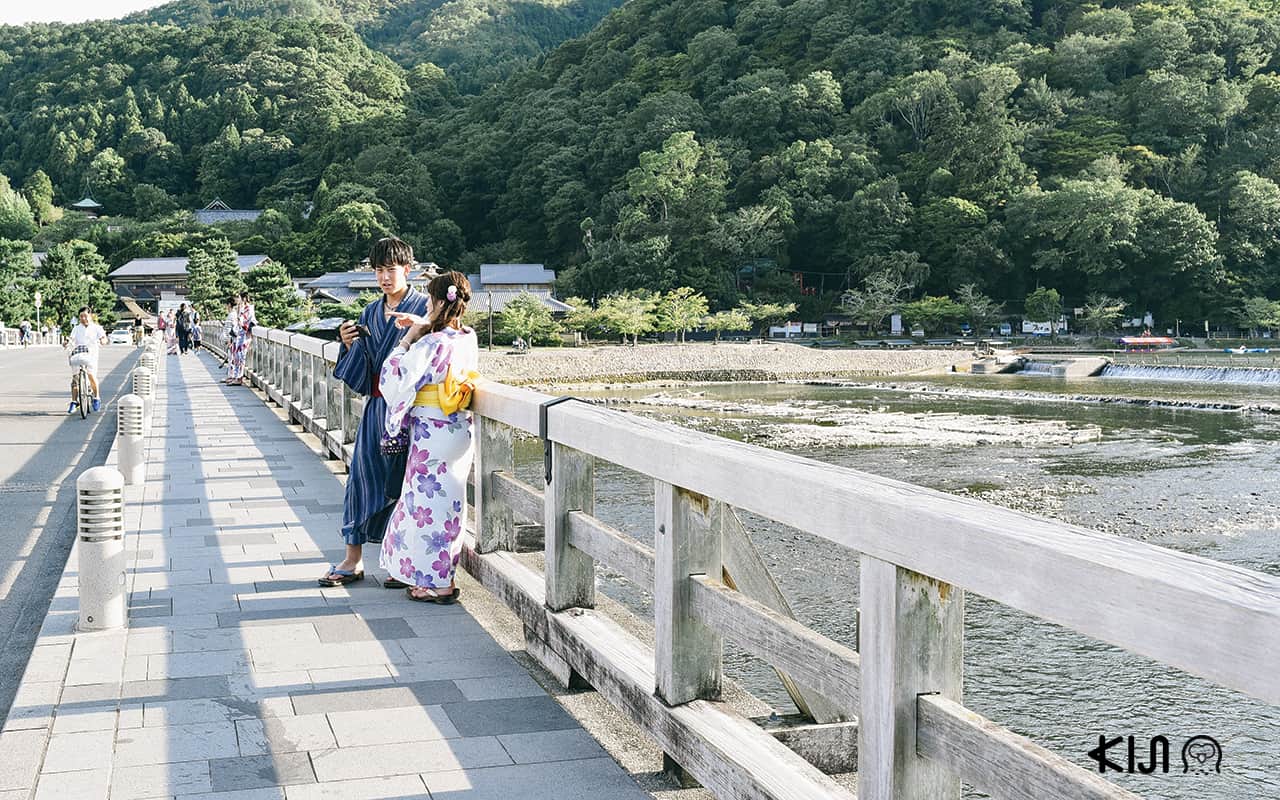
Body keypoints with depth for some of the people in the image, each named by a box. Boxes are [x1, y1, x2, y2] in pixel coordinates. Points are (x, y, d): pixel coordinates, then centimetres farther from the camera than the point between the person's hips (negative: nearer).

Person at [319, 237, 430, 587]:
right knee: (363, 473, 5)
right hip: (376, 406, 6)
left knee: (405, 480, -1)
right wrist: (350, 344, -5)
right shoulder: (370, 313, 14)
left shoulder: (424, 307, -3)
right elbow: (360, 371, 13)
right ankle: (353, 559, 13)